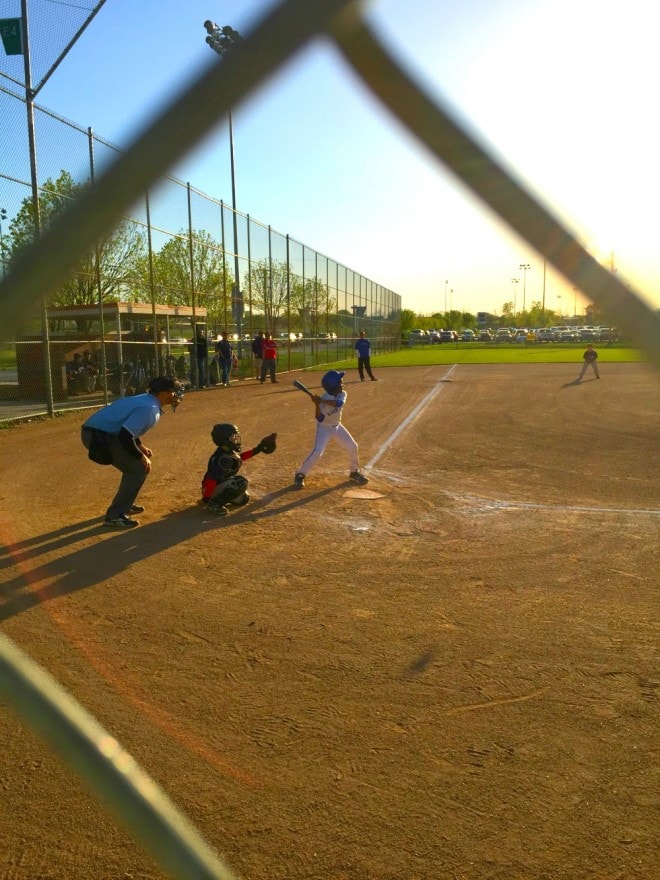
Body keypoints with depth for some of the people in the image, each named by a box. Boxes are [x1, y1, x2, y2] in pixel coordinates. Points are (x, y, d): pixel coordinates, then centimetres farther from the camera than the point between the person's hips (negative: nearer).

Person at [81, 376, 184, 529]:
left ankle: (124, 504, 33)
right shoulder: (149, 409, -18)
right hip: (98, 437, -10)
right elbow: (125, 437, -25)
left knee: (134, 464, 22)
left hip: (96, 433, 10)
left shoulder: (145, 400, 13)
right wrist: (142, 457, -11)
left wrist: (141, 447, 18)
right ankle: (115, 516, -4)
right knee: (139, 468, -7)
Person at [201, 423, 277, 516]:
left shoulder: (228, 451, 0)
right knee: (240, 482, -29)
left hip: (221, 484, 10)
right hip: (212, 491, -10)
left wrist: (258, 449, 15)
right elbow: (211, 479, -32)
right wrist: (206, 498, -31)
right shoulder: (223, 459, -30)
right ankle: (215, 503, -16)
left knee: (243, 499, 21)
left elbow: (239, 457, 21)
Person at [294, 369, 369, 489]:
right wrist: (317, 404, -43)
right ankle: (300, 474, -3)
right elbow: (320, 419, -29)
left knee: (353, 447, 5)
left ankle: (354, 472, 26)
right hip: (324, 428, -6)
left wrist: (322, 401, -46)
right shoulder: (324, 398, -27)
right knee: (317, 452, -19)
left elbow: (339, 403, -37)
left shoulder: (342, 394, -13)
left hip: (337, 426, 6)